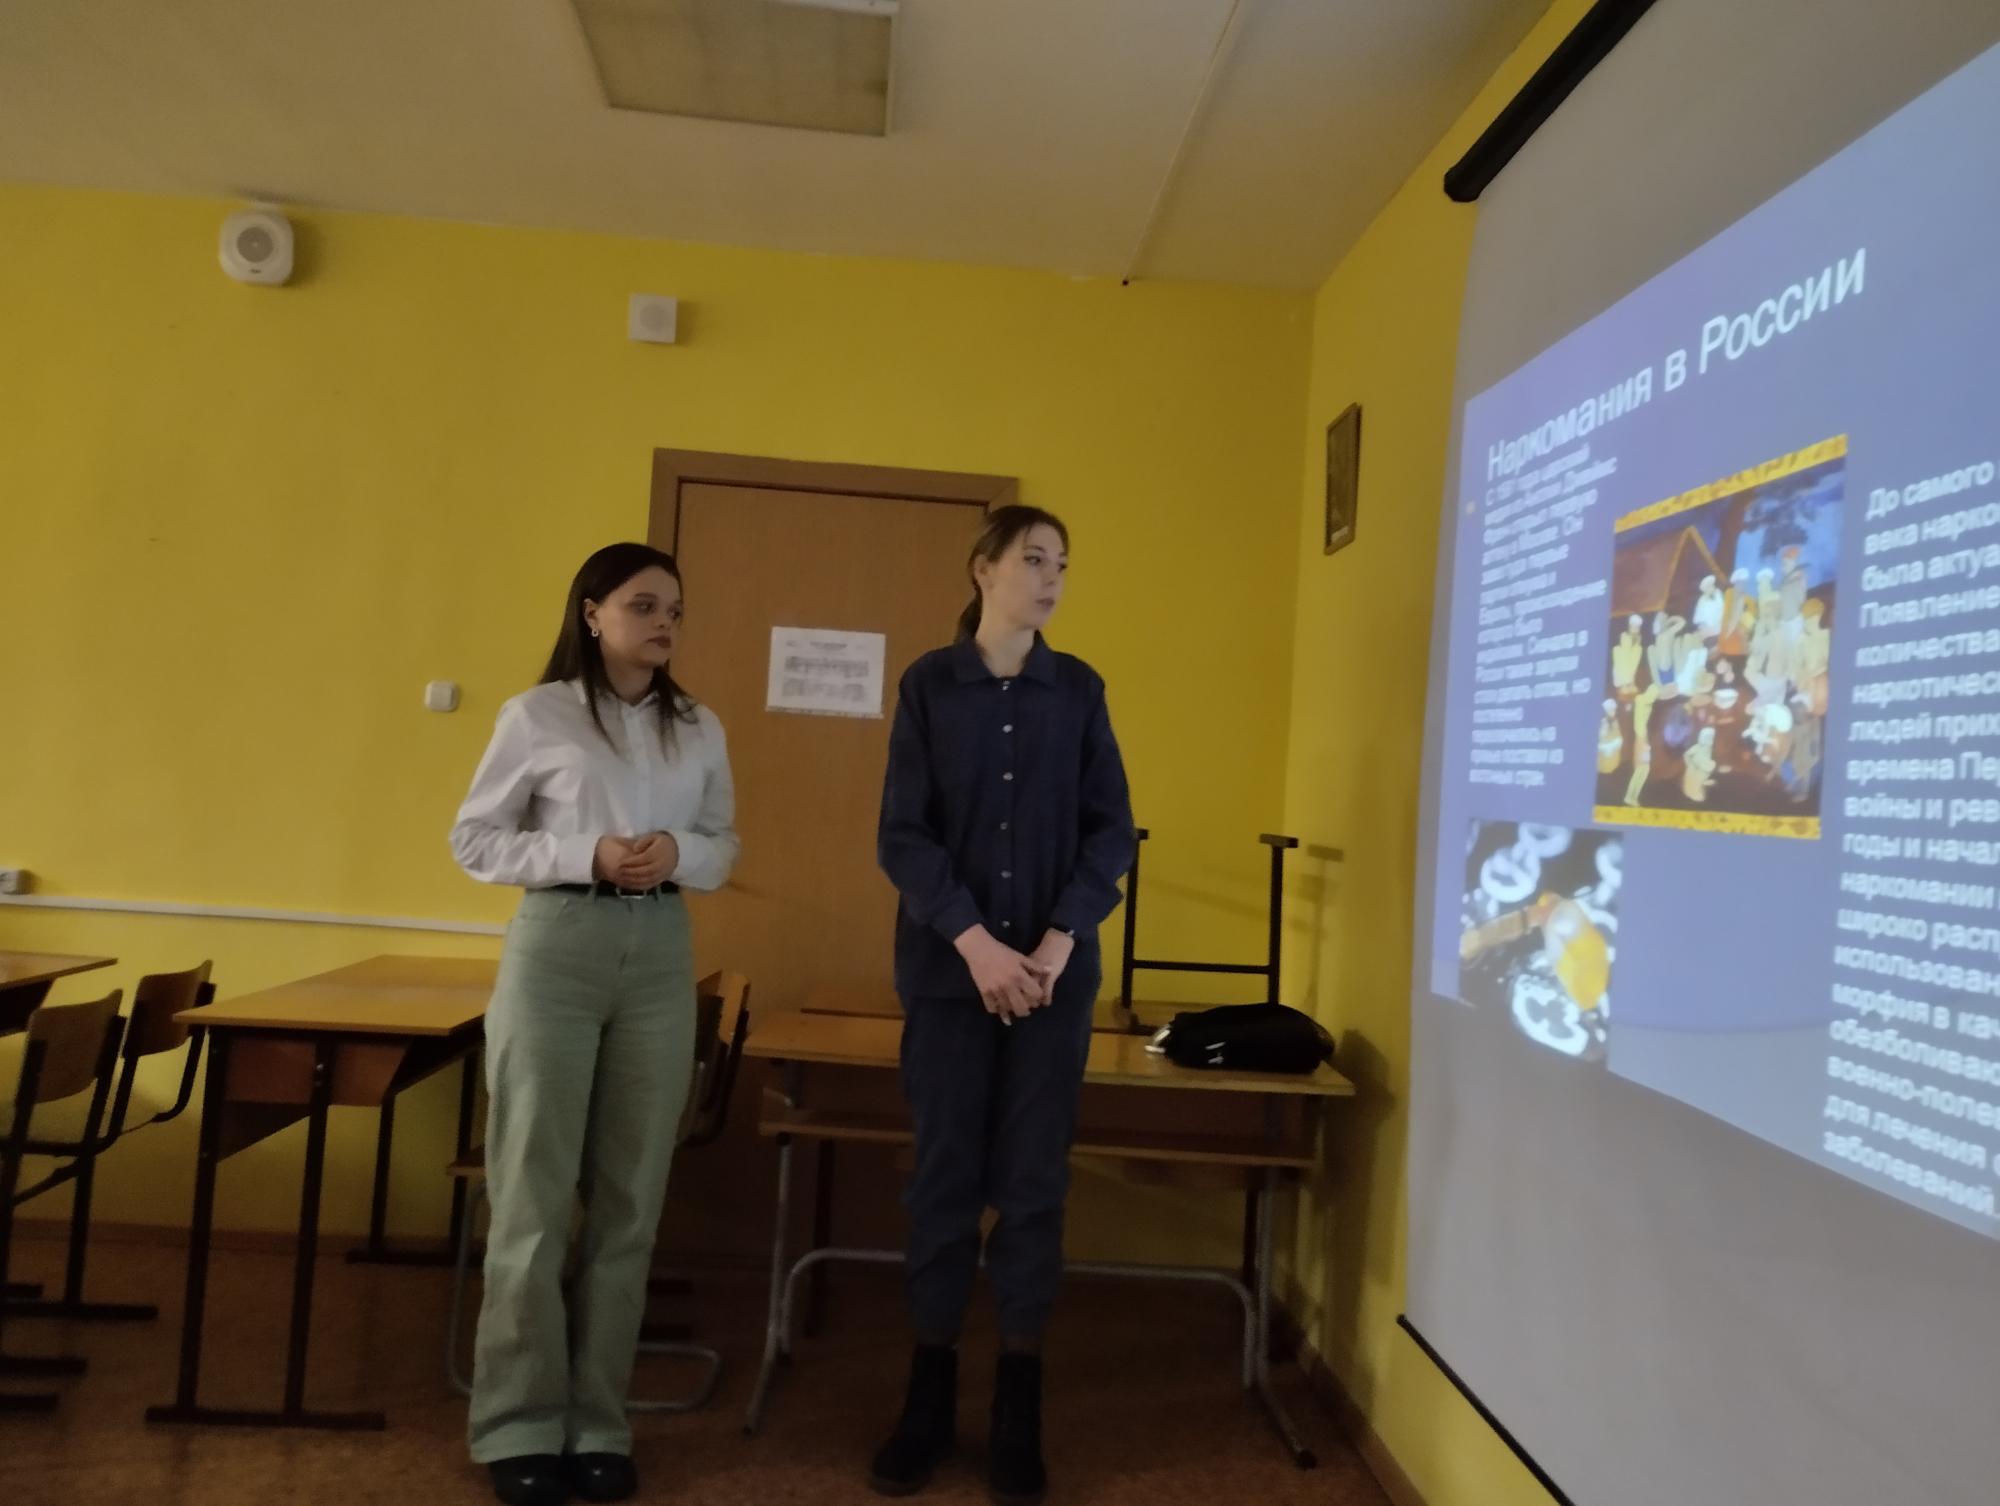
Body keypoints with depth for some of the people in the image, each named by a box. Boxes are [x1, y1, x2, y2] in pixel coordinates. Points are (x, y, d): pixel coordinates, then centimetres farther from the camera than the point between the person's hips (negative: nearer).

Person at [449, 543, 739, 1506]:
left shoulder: (699, 729, 8)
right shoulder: (537, 716, -2)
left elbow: (725, 845, 14)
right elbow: (473, 840, 1)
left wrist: (678, 854, -9)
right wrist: (588, 855, -13)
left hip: (659, 956, 4)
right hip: (557, 946, -3)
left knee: (630, 1198, 8)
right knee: (533, 1194, 2)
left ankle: (598, 1423, 21)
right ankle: (519, 1426, 16)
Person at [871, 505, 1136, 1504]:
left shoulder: (1078, 689, 5)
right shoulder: (930, 684, 1)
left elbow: (1112, 832, 2)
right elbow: (903, 835, -4)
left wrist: (1056, 944, -11)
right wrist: (975, 942, -15)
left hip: (1055, 968, 1)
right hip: (951, 965, -1)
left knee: (1034, 1179, 5)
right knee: (945, 1175, 5)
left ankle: (1018, 1407, 18)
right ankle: (930, 1394, 20)